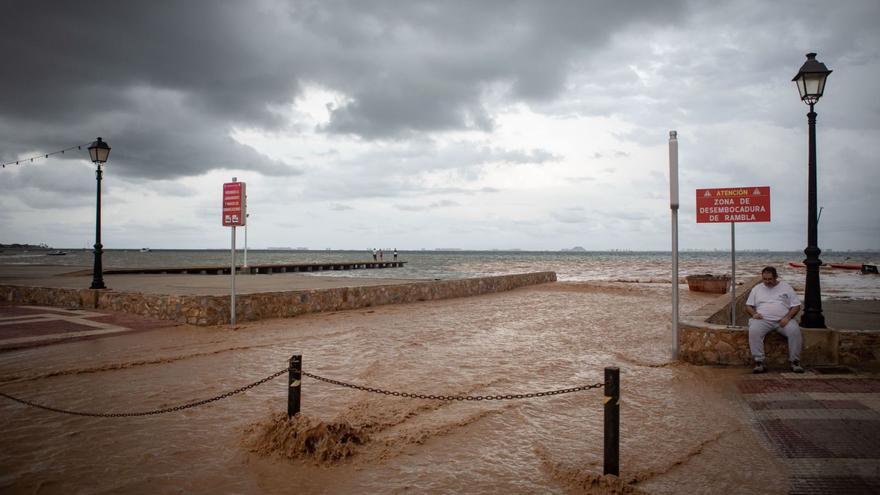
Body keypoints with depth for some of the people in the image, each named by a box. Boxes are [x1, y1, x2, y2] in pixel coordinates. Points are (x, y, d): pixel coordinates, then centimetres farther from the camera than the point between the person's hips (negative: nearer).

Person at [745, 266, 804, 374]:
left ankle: (795, 362, -18)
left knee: (795, 331, -31)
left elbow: (796, 306, 8)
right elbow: (748, 306, 15)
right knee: (754, 331, -33)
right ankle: (759, 362, -31)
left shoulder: (786, 287, 13)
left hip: (783, 320, 0)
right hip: (763, 320, 0)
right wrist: (754, 314, -8)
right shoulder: (757, 289, 16)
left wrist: (787, 317, -10)